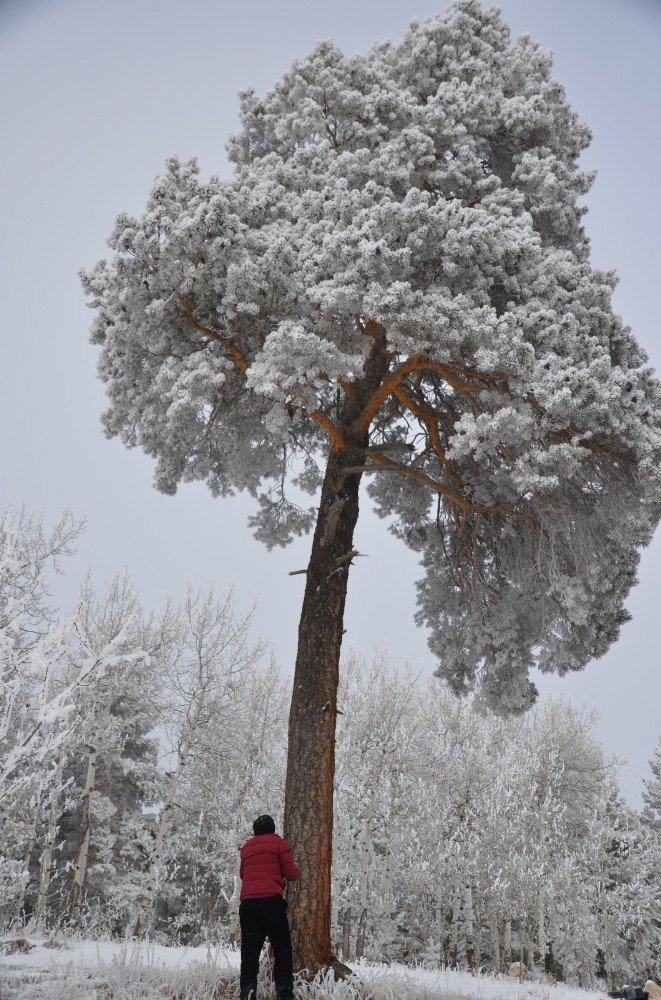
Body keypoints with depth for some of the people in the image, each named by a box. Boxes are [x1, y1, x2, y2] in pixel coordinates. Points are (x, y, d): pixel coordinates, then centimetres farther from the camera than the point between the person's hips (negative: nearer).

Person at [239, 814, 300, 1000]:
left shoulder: (246, 847, 21)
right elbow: (291, 874, 3)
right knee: (282, 950, 4)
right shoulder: (279, 843, 6)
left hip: (247, 902, 4)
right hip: (271, 901, -4)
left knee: (250, 952, 5)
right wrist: (296, 869, 24)